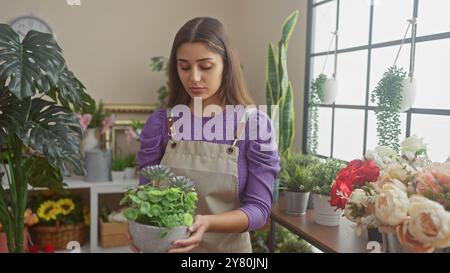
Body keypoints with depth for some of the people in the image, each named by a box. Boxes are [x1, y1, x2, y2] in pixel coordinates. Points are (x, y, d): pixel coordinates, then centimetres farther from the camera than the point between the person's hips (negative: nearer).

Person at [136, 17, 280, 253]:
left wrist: (207, 223, -29)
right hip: (165, 245, 2)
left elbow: (258, 208, -13)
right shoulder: (160, 123, -8)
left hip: (227, 246, -1)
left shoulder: (255, 124, -13)